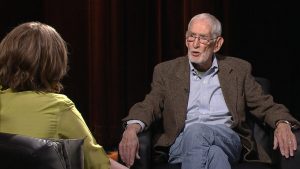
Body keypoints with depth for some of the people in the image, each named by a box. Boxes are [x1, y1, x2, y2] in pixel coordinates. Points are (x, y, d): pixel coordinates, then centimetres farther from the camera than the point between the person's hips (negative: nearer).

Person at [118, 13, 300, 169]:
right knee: (213, 153, -37)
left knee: (196, 131, -36)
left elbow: (266, 106, 13)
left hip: (227, 141, 0)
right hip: (181, 144, 0)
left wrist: (282, 125, -11)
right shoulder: (167, 71, 14)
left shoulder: (238, 69, 15)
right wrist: (131, 129, -22)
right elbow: (150, 106, 2)